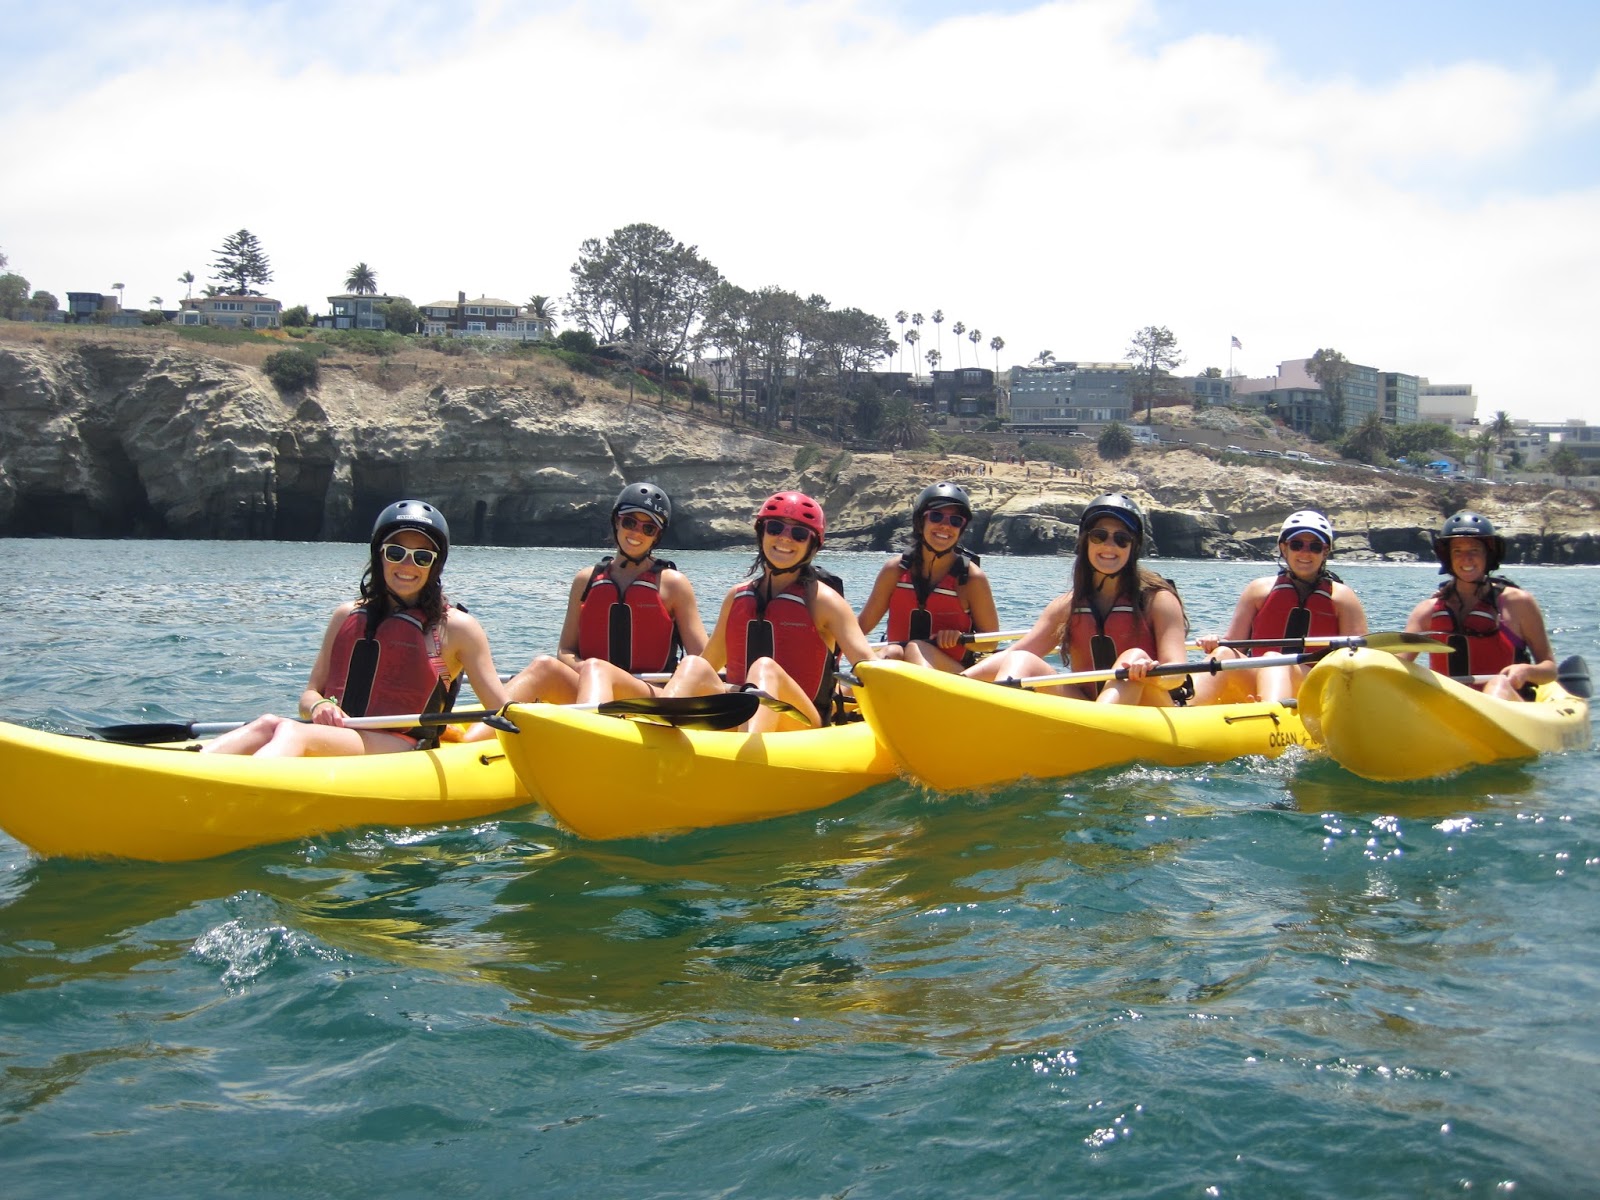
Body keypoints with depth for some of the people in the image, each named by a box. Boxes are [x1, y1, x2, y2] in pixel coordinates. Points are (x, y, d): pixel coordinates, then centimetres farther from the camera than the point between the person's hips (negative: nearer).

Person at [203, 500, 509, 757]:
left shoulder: (456, 627, 7)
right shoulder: (348, 615, 19)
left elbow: (503, 712, 5)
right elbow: (309, 694, 18)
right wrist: (318, 707, -6)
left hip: (404, 753, -4)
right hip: (335, 738, 5)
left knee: (291, 733, -32)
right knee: (268, 725, -29)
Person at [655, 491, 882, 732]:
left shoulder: (821, 599, 3)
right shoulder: (737, 596, 16)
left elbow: (867, 662, -9)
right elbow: (710, 663, 20)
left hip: (801, 725, -4)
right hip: (734, 722, 4)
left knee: (765, 668, -32)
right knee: (694, 666, -21)